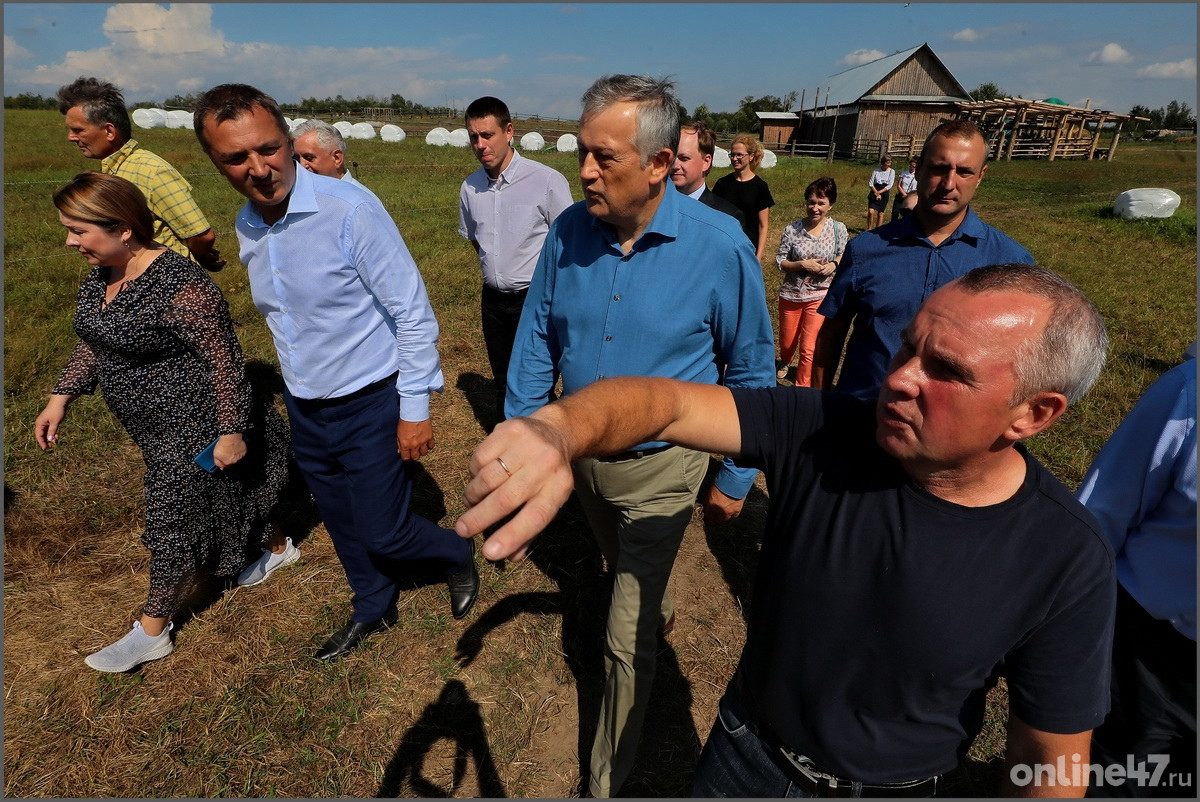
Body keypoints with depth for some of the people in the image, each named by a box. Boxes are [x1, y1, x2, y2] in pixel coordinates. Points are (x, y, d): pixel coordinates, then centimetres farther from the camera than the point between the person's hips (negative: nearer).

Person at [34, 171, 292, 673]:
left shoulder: (180, 286, -27)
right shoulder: (100, 277, 3)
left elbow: (224, 359, -25)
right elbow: (92, 345, 16)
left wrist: (232, 431, -22)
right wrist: (61, 397, 7)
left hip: (195, 426, -9)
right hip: (161, 428, 9)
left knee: (175, 524, 4)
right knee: (228, 495, 24)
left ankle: (151, 634, 22)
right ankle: (278, 548, 47)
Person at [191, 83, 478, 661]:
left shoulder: (350, 209, -21)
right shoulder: (246, 225, 0)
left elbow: (412, 312, -19)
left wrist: (415, 407, -18)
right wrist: (296, 391, 21)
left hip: (368, 404, -6)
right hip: (303, 408, 7)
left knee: (383, 533, 3)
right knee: (343, 525, 21)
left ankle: (458, 556, 35)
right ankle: (373, 608, 46)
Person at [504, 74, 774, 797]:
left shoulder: (720, 246, -20)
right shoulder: (569, 231, -11)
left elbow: (750, 370, -10)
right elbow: (538, 340, 1)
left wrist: (736, 477, -4)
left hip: (659, 469, -4)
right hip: (582, 453, 4)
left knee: (626, 641, 5)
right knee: (627, 572, 31)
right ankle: (660, 612, 67)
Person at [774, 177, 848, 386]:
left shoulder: (838, 229, -5)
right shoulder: (792, 229, -8)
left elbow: (844, 256, 8)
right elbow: (780, 261, -5)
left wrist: (834, 264, -14)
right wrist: (802, 265, -21)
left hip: (820, 296, -1)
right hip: (791, 294, 1)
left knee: (809, 349, -5)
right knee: (787, 342, 19)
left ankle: (801, 389, 13)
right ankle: (784, 362, 54)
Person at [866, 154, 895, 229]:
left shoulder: (892, 171, -1)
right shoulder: (876, 170, 0)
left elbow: (890, 185, -6)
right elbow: (870, 183, -2)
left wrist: (879, 192, -17)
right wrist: (877, 193, -12)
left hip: (884, 194, 0)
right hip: (874, 193, 0)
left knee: (880, 213, 5)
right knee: (871, 211, -15)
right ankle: (869, 229, -2)